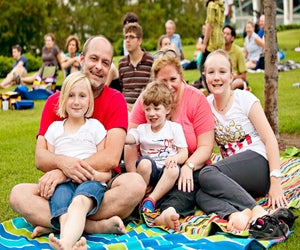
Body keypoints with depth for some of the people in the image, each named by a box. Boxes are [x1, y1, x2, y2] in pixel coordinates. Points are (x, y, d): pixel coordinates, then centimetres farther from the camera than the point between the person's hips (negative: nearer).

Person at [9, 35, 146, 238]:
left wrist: (62, 173, -20)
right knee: (18, 194, -25)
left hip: (104, 184, -1)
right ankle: (97, 226, -34)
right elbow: (40, 158, -2)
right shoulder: (55, 101, 7)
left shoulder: (116, 100, 1)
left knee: (135, 183, -33)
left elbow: (111, 158, -11)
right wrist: (63, 162, -26)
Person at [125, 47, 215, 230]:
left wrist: (189, 166, -26)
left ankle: (170, 210, -63)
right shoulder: (146, 99, 4)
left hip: (189, 169, -2)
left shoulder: (197, 99, 0)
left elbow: (206, 147, -5)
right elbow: (131, 144, -4)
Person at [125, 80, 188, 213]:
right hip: (150, 170, 1)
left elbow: (184, 153, 2)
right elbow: (127, 139, -6)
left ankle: (151, 200, -30)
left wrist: (175, 158, -20)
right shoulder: (142, 129, 13)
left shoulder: (175, 128, 9)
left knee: (174, 170, -36)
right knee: (144, 162, -34)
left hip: (167, 169, -1)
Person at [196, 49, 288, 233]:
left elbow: (270, 139, -7)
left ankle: (256, 210, -36)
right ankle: (234, 214, -50)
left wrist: (275, 182, -16)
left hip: (258, 163, -4)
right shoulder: (206, 104, 10)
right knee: (201, 196, -28)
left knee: (207, 174, -31)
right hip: (234, 176, 4)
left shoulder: (245, 99, -3)